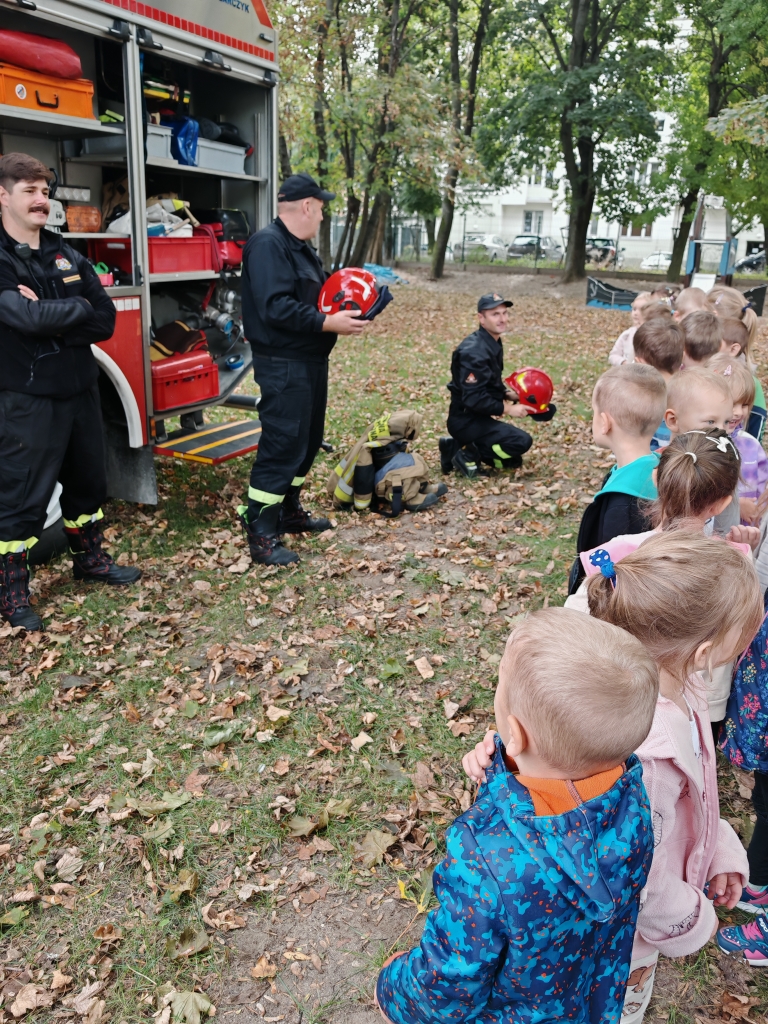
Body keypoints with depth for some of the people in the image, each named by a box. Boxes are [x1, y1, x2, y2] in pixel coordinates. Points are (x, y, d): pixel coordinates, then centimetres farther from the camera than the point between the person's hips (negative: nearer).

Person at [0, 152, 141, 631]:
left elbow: (106, 321, -3)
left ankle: (90, 559, 38)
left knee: (88, 481, 19)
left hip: (81, 390, 6)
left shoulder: (68, 256, 6)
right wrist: (78, 308, -11)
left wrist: (48, 317, -16)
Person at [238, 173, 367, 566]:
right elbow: (276, 308, -26)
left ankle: (289, 511, 30)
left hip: (311, 361, 10)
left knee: (307, 441, 16)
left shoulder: (300, 247, 17)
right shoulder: (268, 244, -16)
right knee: (281, 445, -9)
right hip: (283, 366, -10)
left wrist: (343, 308, 3)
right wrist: (328, 323, -24)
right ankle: (260, 533, -2)